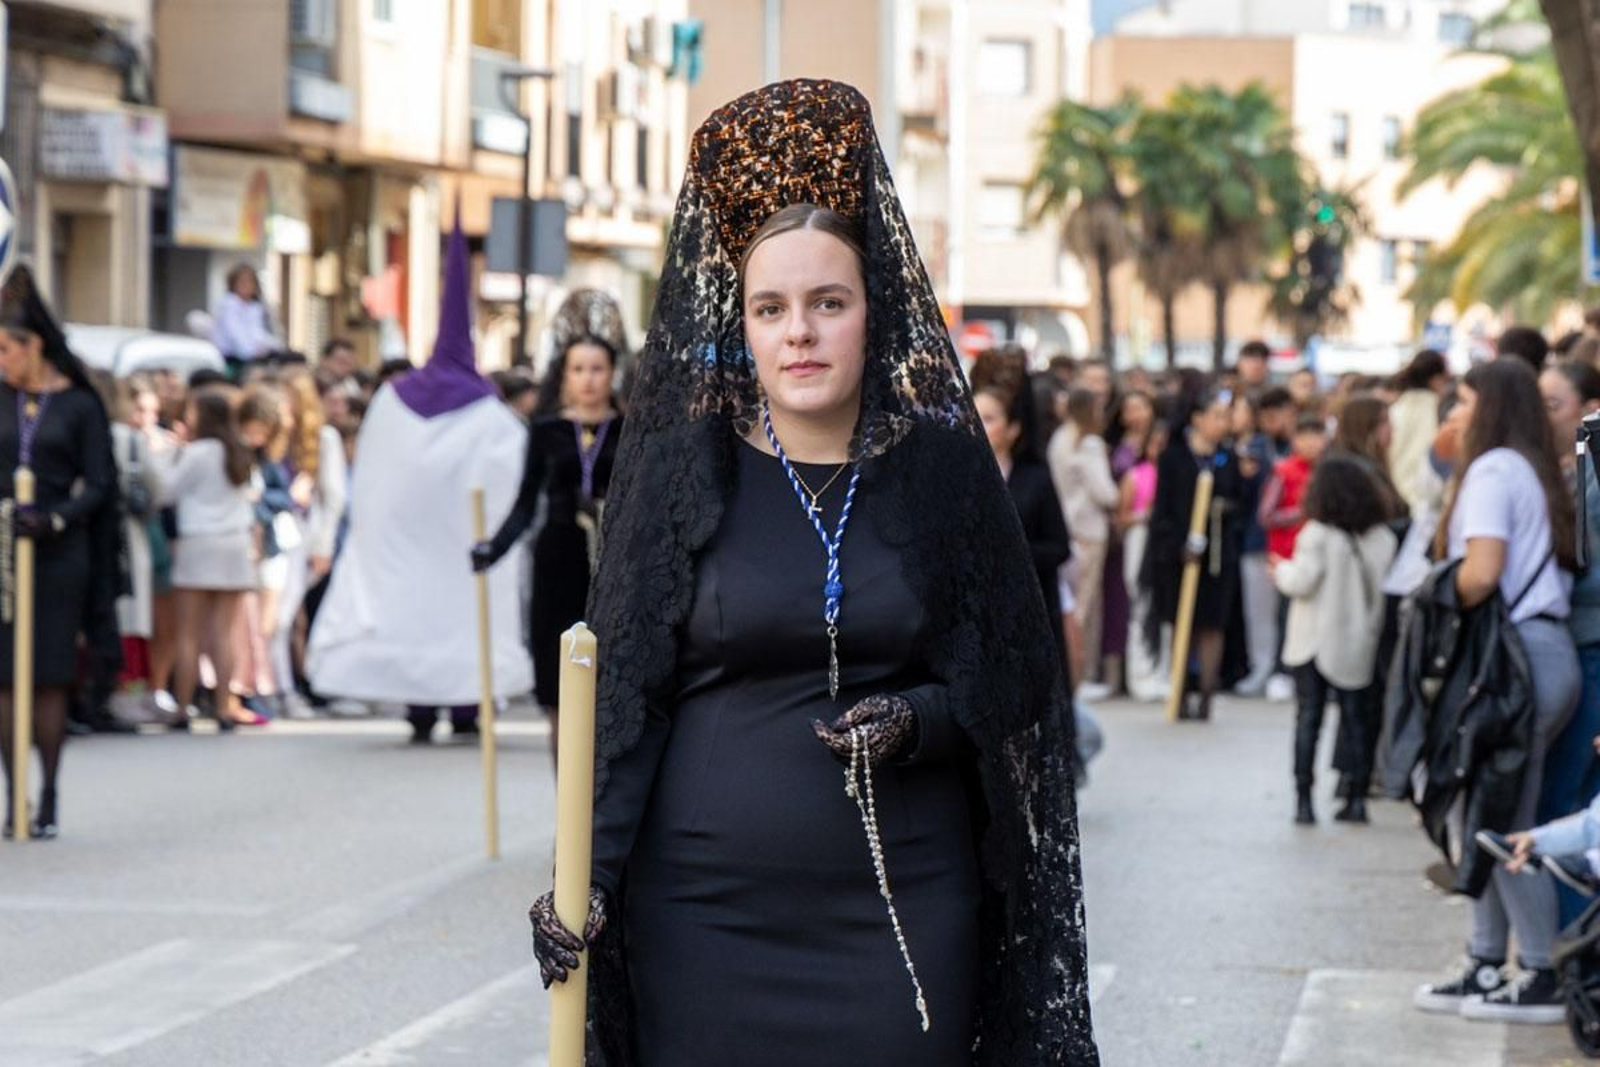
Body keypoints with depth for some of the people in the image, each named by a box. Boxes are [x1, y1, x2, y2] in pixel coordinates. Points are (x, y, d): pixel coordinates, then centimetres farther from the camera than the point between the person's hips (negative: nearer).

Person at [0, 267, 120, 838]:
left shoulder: (80, 406, 1)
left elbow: (99, 485, -3)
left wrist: (56, 519, -19)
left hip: (59, 553, -3)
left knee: (50, 678, -1)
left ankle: (49, 799, 5)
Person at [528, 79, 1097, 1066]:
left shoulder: (943, 472, 4)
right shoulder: (680, 473, 1)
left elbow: (1006, 680, 7)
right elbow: (624, 691, -1)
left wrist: (919, 720, -14)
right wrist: (585, 878, -11)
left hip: (903, 909, 1)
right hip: (711, 908, -1)